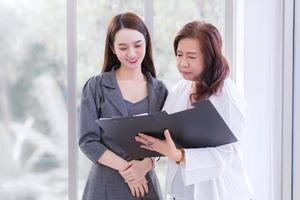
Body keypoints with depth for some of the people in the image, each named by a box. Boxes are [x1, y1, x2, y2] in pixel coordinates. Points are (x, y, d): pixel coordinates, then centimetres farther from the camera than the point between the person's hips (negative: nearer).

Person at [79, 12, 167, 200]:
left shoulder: (159, 90, 4)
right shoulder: (96, 86, -4)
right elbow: (88, 141, -7)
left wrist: (145, 165, -18)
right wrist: (124, 168, -16)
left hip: (146, 183, 2)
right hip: (106, 184, -2)